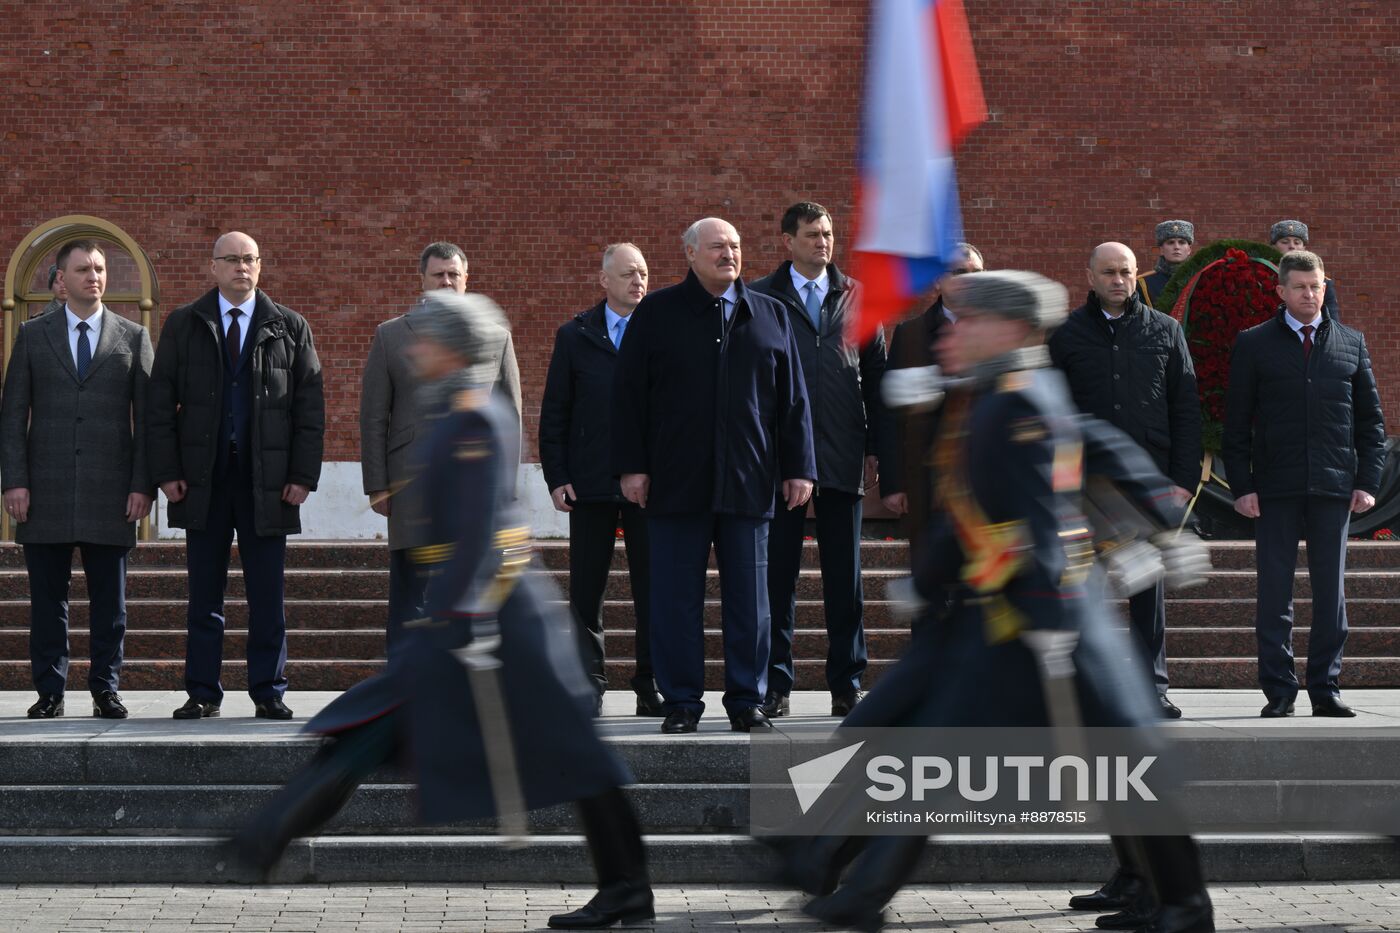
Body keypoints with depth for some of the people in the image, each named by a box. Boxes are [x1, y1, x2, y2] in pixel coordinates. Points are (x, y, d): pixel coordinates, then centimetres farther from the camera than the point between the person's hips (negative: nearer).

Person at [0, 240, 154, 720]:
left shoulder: (133, 337, 9)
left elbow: (147, 416, 6)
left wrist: (143, 485, -3)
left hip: (110, 492, 0)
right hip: (46, 491, 0)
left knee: (109, 600, 3)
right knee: (47, 599, 2)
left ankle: (106, 690, 10)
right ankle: (50, 692, 9)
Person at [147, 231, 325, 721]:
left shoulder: (289, 327, 7)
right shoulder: (183, 326, 8)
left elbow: (310, 405, 5)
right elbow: (159, 402, 5)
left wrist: (303, 474, -3)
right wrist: (166, 471, -4)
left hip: (267, 481, 0)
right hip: (202, 480, 0)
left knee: (267, 594, 1)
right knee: (204, 593, 4)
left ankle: (269, 694, 8)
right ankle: (202, 694, 9)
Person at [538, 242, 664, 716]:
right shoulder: (574, 336, 7)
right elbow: (554, 413, 7)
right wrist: (556, 477, -1)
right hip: (590, 483, 1)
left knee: (652, 587, 2)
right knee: (585, 588, 4)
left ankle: (652, 685, 9)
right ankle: (588, 682, 11)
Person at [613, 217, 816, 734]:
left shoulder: (770, 316, 11)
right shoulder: (655, 314, 4)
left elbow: (793, 399, 11)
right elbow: (628, 395, 2)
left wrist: (797, 468, 5)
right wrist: (632, 466, -4)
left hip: (748, 481, 2)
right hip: (677, 482, -2)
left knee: (749, 596, 4)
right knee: (677, 596, 1)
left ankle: (747, 700, 13)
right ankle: (681, 701, 8)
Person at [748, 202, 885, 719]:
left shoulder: (857, 298, 10)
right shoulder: (760, 298, 3)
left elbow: (876, 375, 11)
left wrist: (874, 445, 5)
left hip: (843, 457, 2)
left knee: (844, 576, 6)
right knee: (777, 575, 1)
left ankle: (847, 684, 13)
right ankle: (776, 684, 7)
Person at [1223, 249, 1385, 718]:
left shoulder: (1351, 343, 11)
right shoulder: (1254, 344, 5)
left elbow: (1370, 419, 12)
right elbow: (1236, 422, 4)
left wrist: (1368, 481, 2)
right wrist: (1241, 485, -4)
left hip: (1333, 487, 2)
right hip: (1275, 490, -1)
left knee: (1331, 593, 4)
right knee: (1274, 593, -1)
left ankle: (1325, 688, 12)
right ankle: (1279, 692, 5)